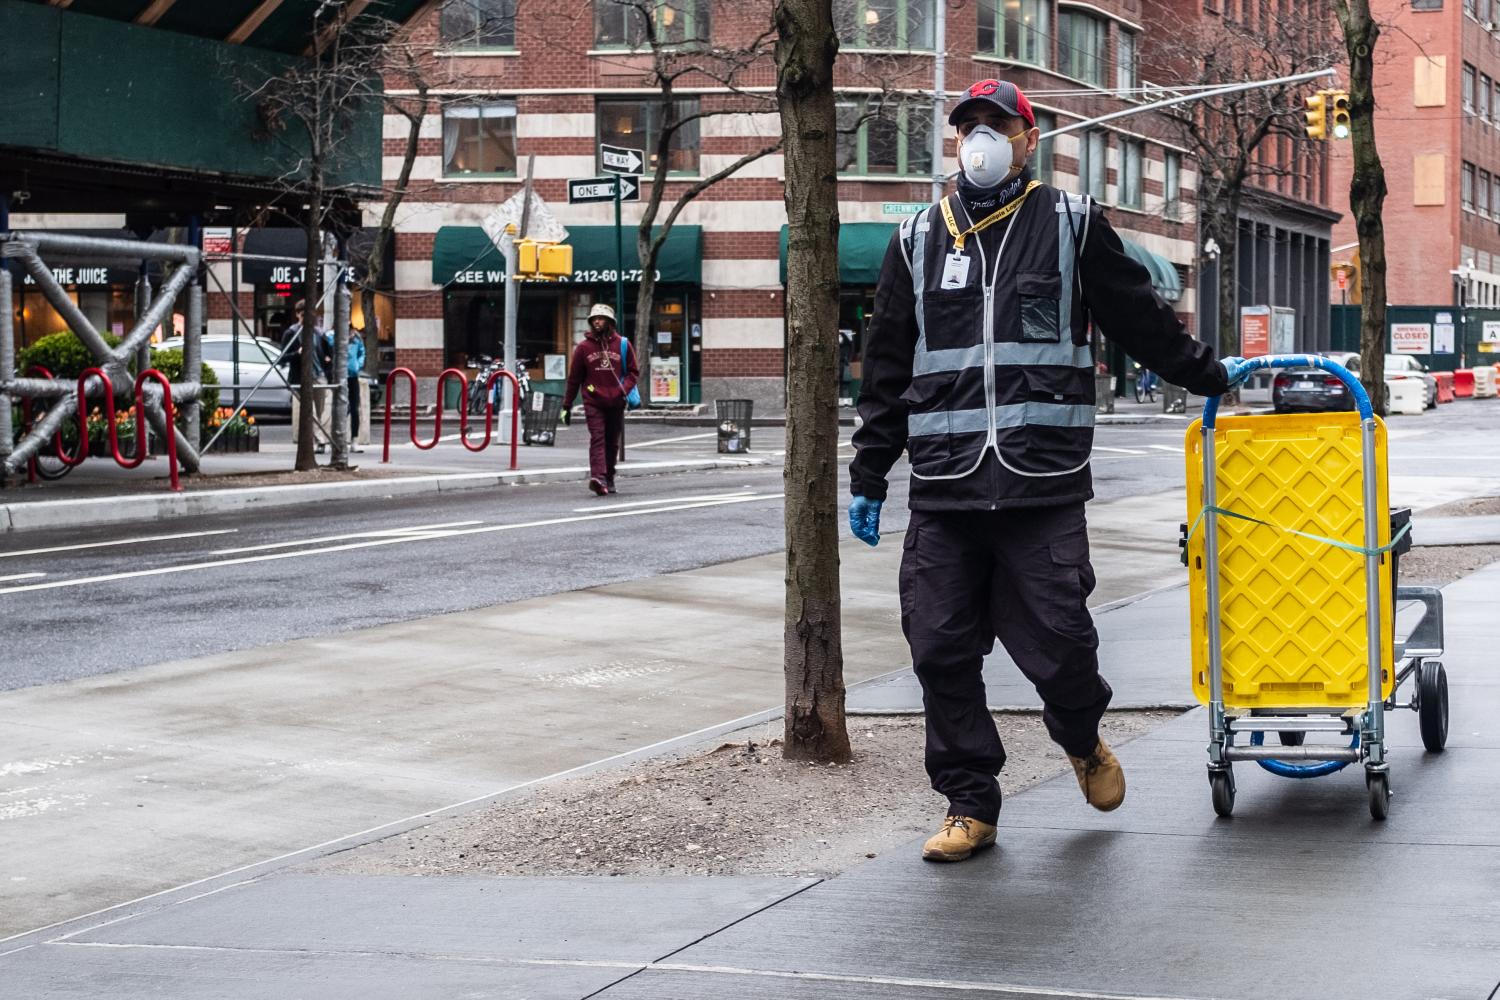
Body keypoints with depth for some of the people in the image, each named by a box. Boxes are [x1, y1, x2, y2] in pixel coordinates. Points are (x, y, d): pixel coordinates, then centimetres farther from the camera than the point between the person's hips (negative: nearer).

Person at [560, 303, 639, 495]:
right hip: (593, 402, -2)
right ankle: (597, 477, -29)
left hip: (615, 403, 2)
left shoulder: (621, 344, 5)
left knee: (613, 443, 9)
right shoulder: (584, 347, 3)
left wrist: (624, 390, -11)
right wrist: (567, 406, 7)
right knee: (597, 439, -16)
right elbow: (574, 378, 8)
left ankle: (609, 480, 20)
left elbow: (634, 371, 8)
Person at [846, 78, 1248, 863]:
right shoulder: (919, 240, 15)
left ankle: (1083, 741, 27)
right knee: (941, 651, 0)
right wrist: (869, 477, 16)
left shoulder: (1071, 225, 8)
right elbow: (886, 370, 18)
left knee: (1056, 642, -5)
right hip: (942, 490, 3)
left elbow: (1141, 319, 19)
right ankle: (969, 804, 13)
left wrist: (1211, 377, 24)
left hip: (1043, 484, -2)